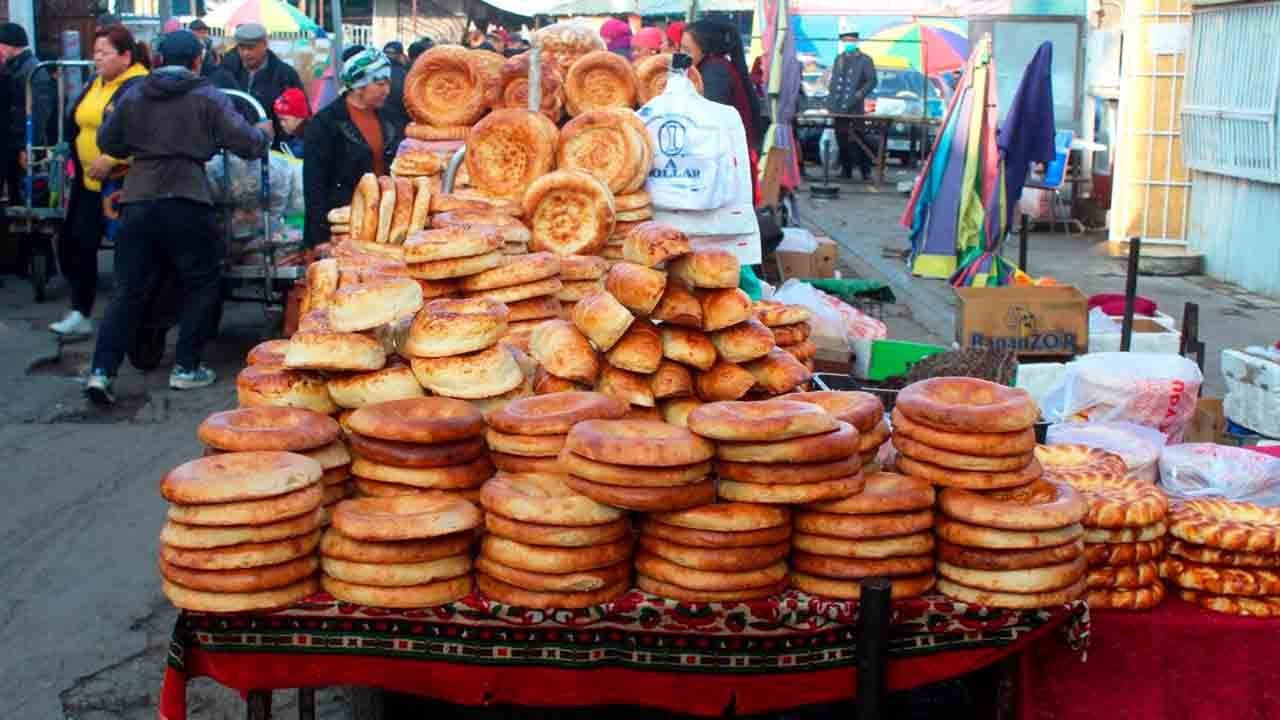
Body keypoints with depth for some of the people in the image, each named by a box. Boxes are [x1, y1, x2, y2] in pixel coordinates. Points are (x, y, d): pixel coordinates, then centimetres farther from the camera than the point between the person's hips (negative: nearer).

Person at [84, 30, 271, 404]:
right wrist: (264, 132, 17)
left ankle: (102, 371, -2)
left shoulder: (132, 95, 12)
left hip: (138, 201, 4)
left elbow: (107, 142, 18)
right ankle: (186, 368, 12)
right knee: (201, 286, 13)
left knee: (128, 289, 7)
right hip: (187, 202, -4)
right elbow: (246, 143, -4)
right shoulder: (208, 97, 0)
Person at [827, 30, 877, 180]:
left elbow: (871, 81, -4)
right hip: (839, 108, 5)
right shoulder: (839, 59, 17)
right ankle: (846, 170, 13)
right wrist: (831, 100, 9)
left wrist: (860, 94, -18)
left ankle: (865, 171, 0)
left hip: (855, 107, -5)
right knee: (842, 140, 6)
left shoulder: (865, 60, 1)